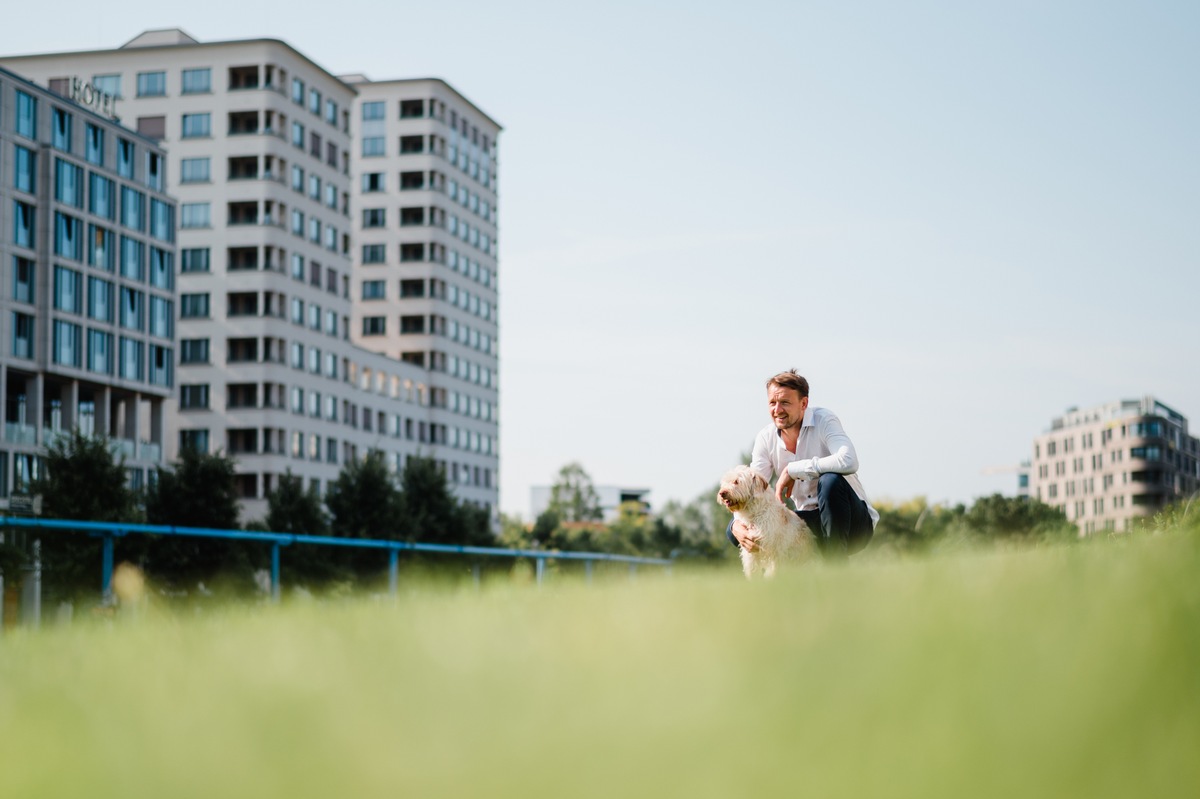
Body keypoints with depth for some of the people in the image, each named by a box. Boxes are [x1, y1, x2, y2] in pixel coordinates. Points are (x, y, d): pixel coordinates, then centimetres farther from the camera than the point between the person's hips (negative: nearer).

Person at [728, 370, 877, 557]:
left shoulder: (824, 420, -15)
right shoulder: (766, 438, 0)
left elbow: (849, 462, -35)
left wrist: (792, 470, -27)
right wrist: (738, 525, -29)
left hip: (852, 523, -5)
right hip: (810, 522, 5)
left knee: (830, 480, -36)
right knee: (735, 529, -11)